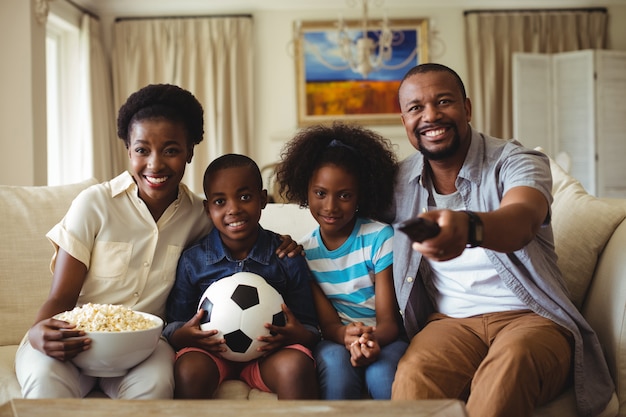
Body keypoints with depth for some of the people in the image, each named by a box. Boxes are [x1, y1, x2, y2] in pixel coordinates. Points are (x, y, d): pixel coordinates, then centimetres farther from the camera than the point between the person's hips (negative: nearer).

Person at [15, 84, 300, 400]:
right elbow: (61, 297, -9)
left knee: (155, 384, -33)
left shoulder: (198, 215, 1)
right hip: (76, 338, -1)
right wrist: (39, 332, -32)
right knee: (46, 379, -35)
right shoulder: (95, 204, -8)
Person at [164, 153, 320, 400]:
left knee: (297, 365, -33)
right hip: (211, 350, 1)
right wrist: (183, 335, -21)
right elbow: (172, 326, 3)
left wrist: (297, 335, -24)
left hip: (269, 352, 0)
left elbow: (309, 329, 1)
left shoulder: (288, 258, -3)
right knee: (189, 370, -33)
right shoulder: (192, 260, -2)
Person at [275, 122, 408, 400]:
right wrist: (348, 336, -29)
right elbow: (327, 322, -3)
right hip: (337, 339, 2)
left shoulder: (380, 237, -6)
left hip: (383, 338, -2)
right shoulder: (305, 251, 3)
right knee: (335, 363, -33)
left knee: (382, 375, -35)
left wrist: (373, 339, -33)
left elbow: (388, 320, -8)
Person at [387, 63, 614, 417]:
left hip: (531, 319, -1)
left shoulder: (517, 162, -7)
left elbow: (523, 221, -31)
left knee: (512, 358, -38)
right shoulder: (400, 182, 6)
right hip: (449, 321, 2)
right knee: (413, 375, -33)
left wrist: (469, 227, -56)